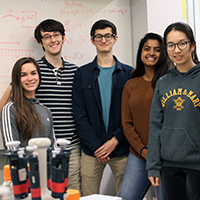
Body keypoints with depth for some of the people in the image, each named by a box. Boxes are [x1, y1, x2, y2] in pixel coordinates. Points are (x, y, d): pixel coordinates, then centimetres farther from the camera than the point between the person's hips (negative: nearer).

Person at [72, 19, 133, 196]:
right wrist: (96, 146, -9)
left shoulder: (128, 73, 6)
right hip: (91, 150, 0)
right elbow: (79, 115, 0)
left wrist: (115, 140, -10)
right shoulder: (82, 74, 6)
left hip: (121, 148, 0)